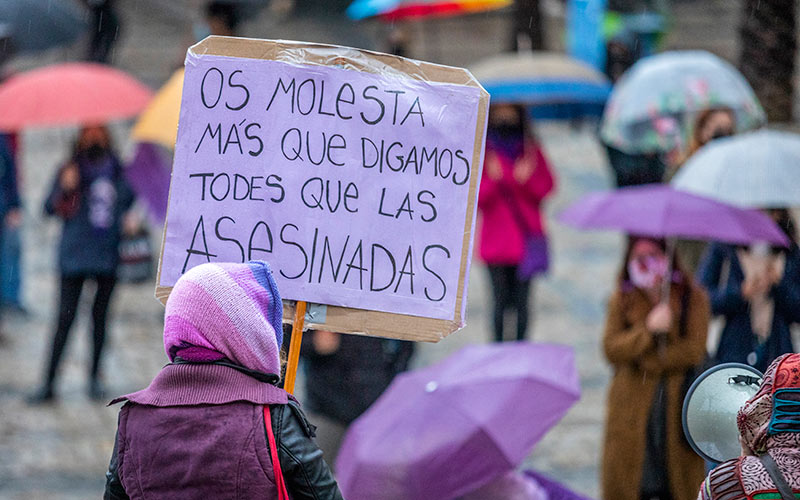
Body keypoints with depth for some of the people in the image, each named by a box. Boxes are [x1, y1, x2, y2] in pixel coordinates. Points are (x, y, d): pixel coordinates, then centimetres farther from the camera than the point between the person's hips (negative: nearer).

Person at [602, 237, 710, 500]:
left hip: (677, 402, -1)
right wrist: (648, 329, -22)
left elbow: (694, 349, -9)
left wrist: (647, 362, -11)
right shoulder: (622, 300, 5)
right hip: (633, 405, 1)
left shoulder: (692, 298, 0)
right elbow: (611, 348, -8)